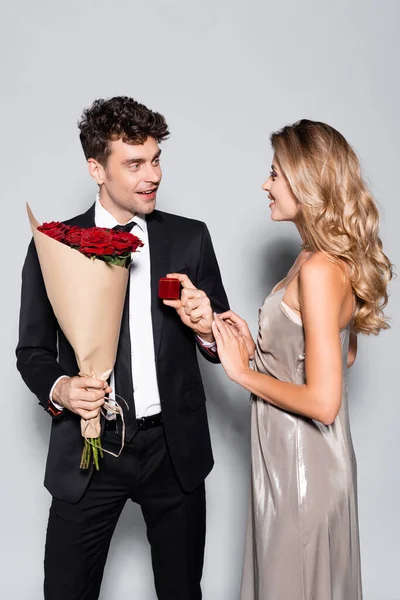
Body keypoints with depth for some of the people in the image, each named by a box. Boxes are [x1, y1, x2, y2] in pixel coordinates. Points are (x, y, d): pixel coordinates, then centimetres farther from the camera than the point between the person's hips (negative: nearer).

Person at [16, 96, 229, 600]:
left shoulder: (190, 238, -1)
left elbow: (223, 345, 4)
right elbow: (32, 350, 4)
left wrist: (206, 327, -19)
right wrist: (59, 388, -17)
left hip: (175, 449, 1)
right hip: (88, 450, -1)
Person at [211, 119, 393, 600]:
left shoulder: (318, 269, -26)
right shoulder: (336, 259, 3)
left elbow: (322, 402, -27)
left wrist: (243, 372, -16)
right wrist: (256, 347, 3)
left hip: (301, 465, -9)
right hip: (299, 456, 9)